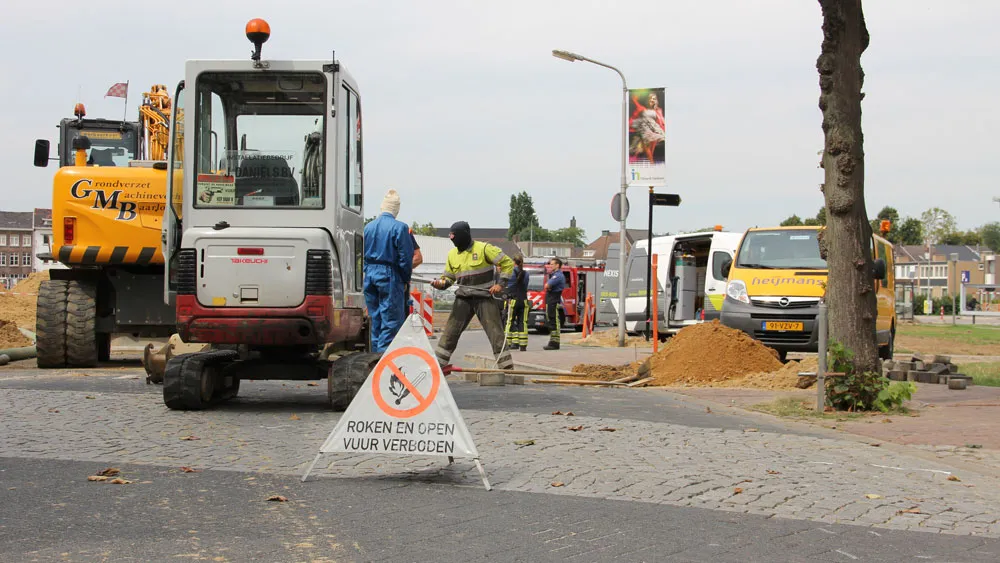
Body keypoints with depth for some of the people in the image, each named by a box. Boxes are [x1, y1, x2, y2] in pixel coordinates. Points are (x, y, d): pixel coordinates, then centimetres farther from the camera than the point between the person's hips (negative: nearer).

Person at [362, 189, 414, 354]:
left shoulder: (368, 227, 6)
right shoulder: (399, 227, -11)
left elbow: (361, 254, 11)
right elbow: (405, 257, -11)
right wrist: (406, 279, 1)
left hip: (370, 276, 6)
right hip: (389, 277, -6)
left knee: (375, 318, 15)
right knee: (391, 320, -2)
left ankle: (375, 351, 19)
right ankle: (384, 353, -7)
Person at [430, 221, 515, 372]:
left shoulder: (484, 249, -9)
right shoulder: (452, 254, 8)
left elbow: (508, 263, -5)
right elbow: (449, 277, 17)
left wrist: (501, 283, -12)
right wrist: (441, 283, -6)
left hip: (485, 297, -5)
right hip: (463, 299, 5)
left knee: (495, 332, -5)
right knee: (450, 331, 0)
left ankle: (507, 367, -1)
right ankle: (438, 364, 5)